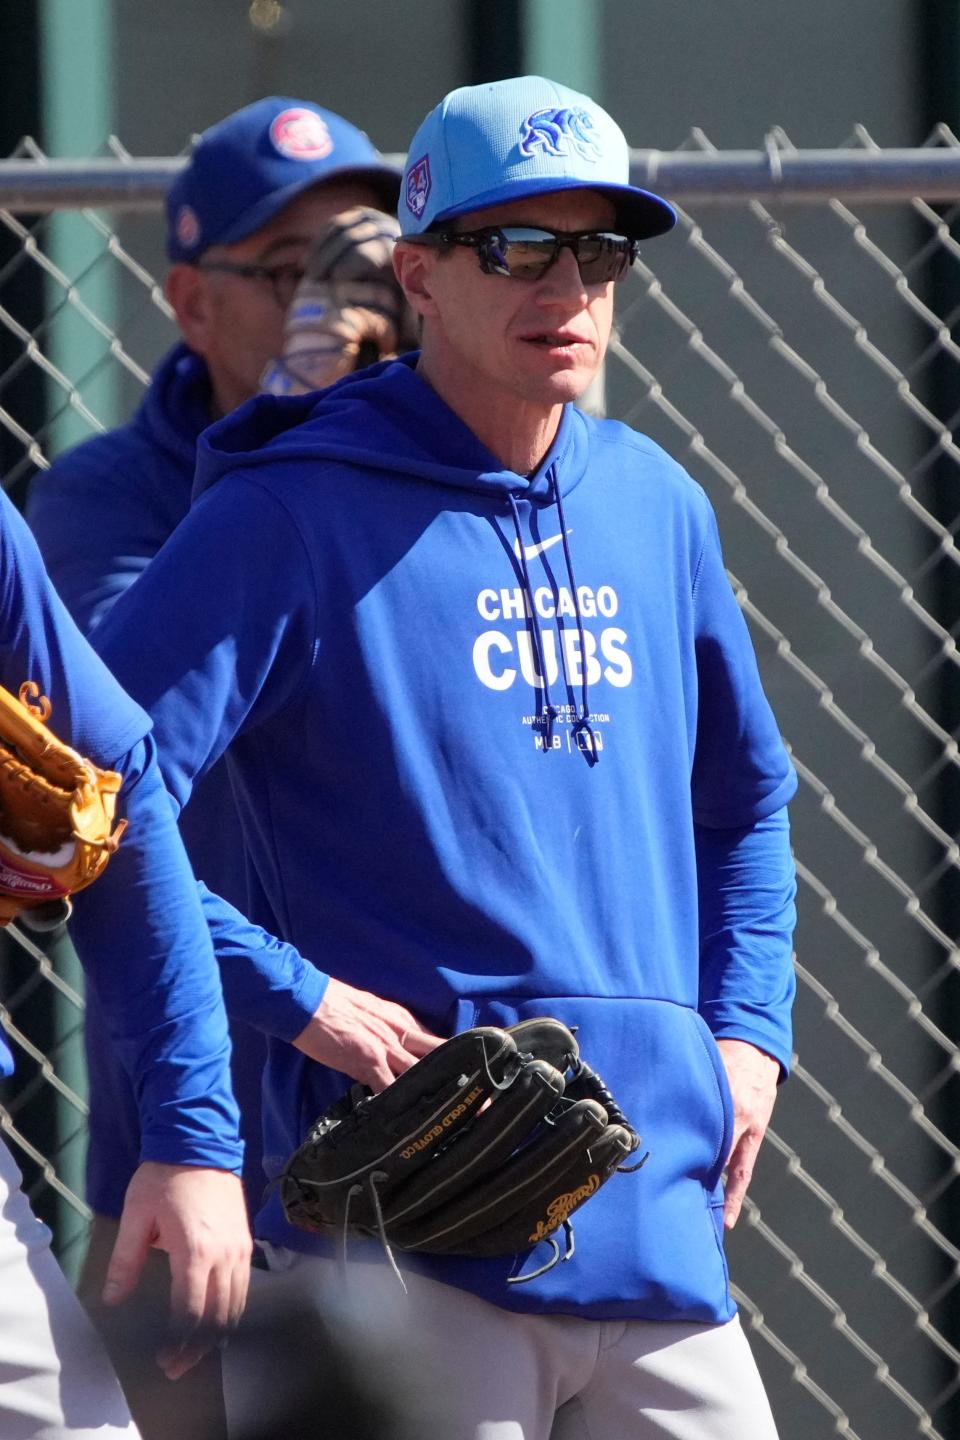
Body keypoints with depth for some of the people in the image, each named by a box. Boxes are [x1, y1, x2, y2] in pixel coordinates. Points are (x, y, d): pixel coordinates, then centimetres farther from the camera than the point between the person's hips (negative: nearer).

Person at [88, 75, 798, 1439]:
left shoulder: (657, 507, 14)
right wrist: (300, 996, -14)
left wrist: (746, 1027, 16)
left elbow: (745, 798, 29)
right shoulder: (290, 515, -5)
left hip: (658, 1214, 6)